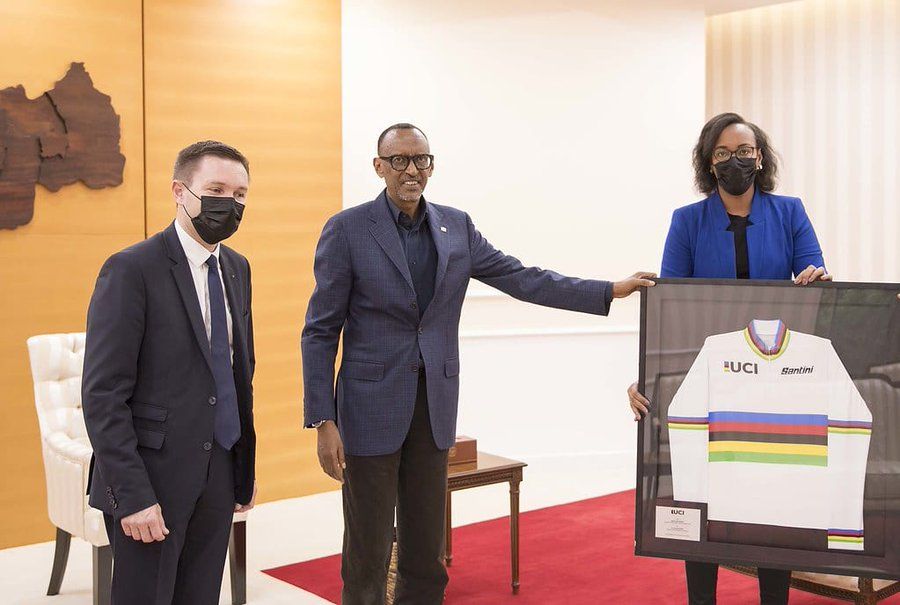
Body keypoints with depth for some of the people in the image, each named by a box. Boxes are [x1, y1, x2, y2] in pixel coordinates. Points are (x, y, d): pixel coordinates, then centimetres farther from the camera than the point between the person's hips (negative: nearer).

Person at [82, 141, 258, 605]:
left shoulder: (237, 268, 10)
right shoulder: (132, 269, -12)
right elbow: (102, 395, -15)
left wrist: (246, 467, 14)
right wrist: (132, 495, -18)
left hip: (219, 477, 6)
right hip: (153, 479, -6)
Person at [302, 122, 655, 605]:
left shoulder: (456, 226, 7)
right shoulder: (346, 229, -5)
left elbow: (520, 278, 5)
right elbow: (320, 331, -6)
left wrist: (611, 291, -3)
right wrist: (323, 421, -12)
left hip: (435, 404, 4)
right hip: (372, 406, -4)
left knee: (426, 555, 13)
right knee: (367, 557, 4)